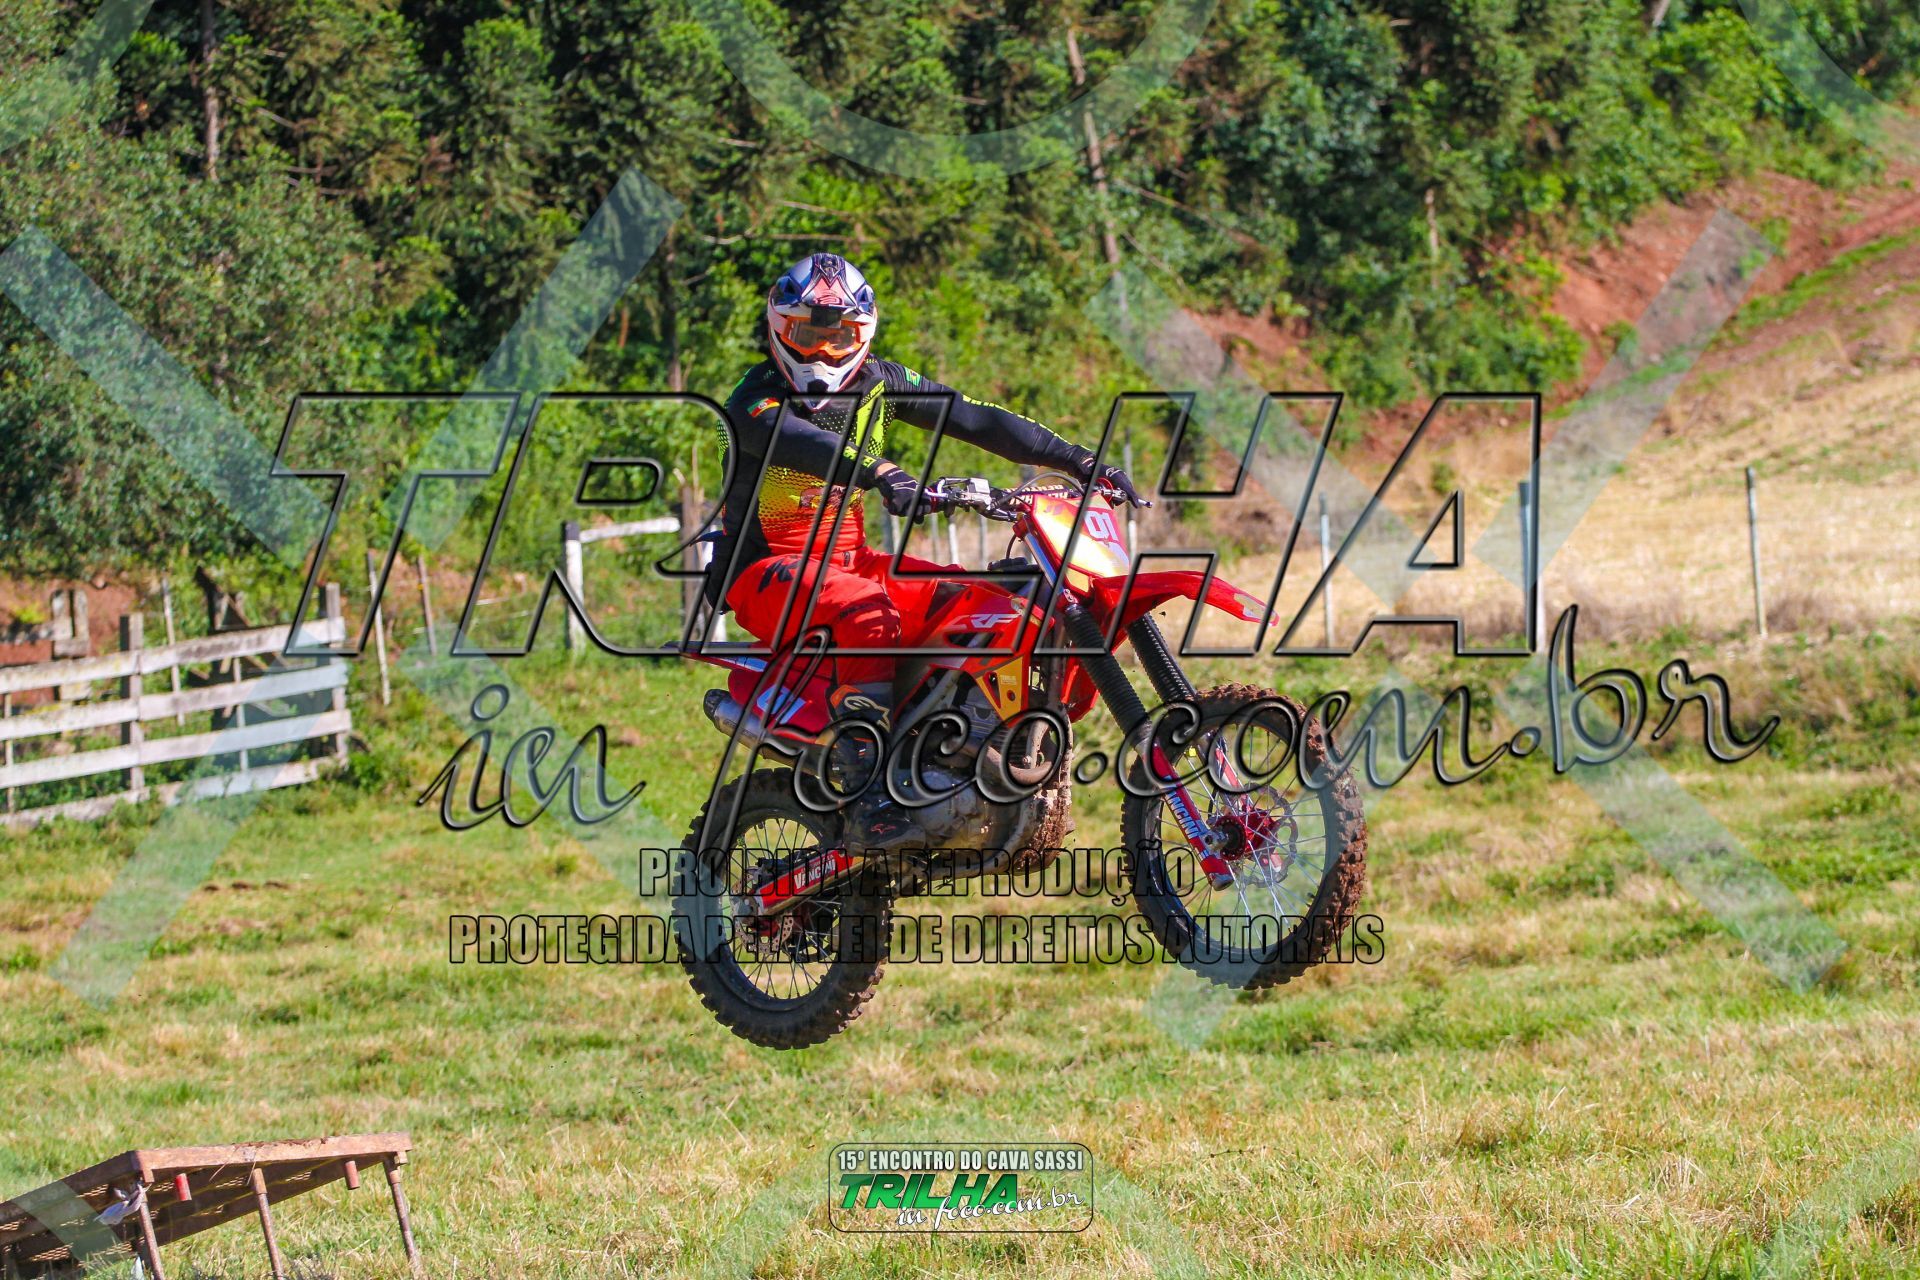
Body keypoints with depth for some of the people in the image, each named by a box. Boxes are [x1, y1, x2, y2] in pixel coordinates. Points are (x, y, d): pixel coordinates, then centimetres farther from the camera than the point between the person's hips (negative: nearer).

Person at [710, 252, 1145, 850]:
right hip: (766, 570, -7)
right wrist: (881, 473, -53)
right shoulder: (757, 396, -11)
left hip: (847, 556, 7)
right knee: (865, 609, -36)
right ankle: (871, 800, -43)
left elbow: (975, 419, 3)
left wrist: (1081, 461, -4)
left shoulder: (877, 383, 7)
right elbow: (794, 440, -34)